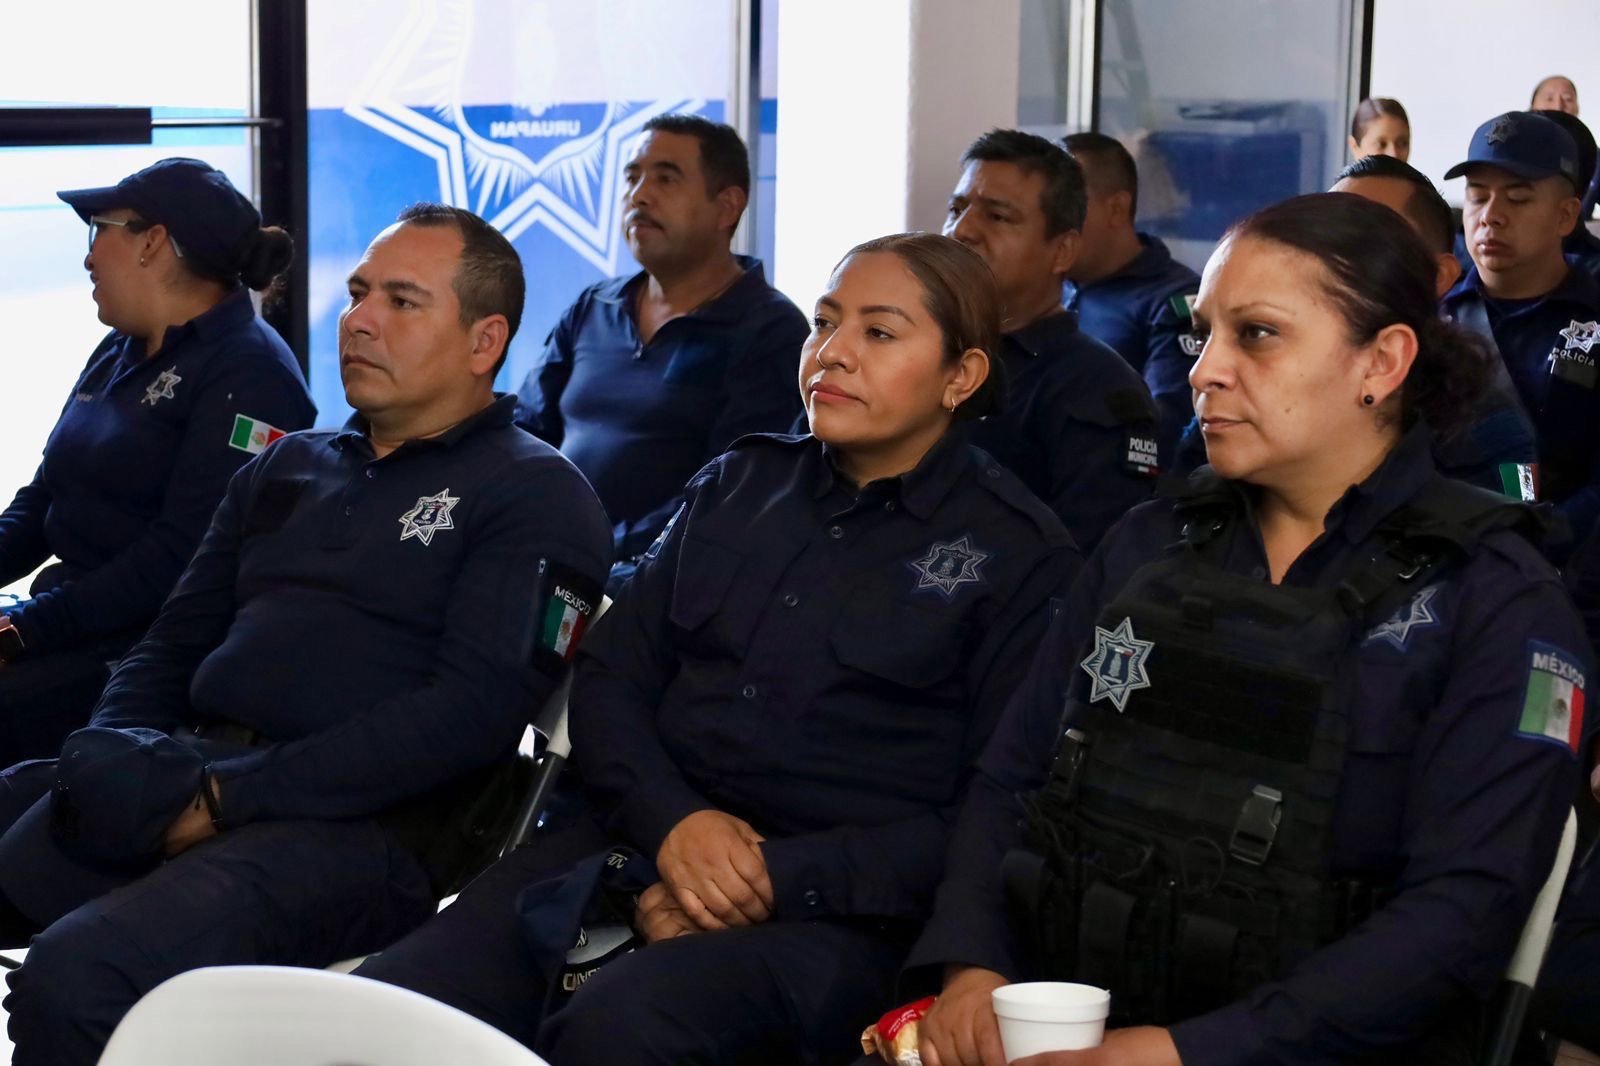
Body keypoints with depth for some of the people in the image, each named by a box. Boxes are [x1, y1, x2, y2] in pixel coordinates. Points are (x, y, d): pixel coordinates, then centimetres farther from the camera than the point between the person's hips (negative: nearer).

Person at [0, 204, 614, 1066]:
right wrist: (113, 754, 1)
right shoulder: (288, 466, 24)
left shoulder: (536, 497, 1)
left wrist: (232, 796, -16)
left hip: (360, 824, -7)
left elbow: (473, 709, -11)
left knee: (77, 973, -31)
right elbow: (174, 641, 25)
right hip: (184, 780, 7)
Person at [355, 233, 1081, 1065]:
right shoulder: (737, 486, 20)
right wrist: (671, 819, -7)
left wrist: (781, 879, -15)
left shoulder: (1022, 554, 4)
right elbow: (611, 676, 14)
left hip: (832, 910, -4)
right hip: (644, 838, 4)